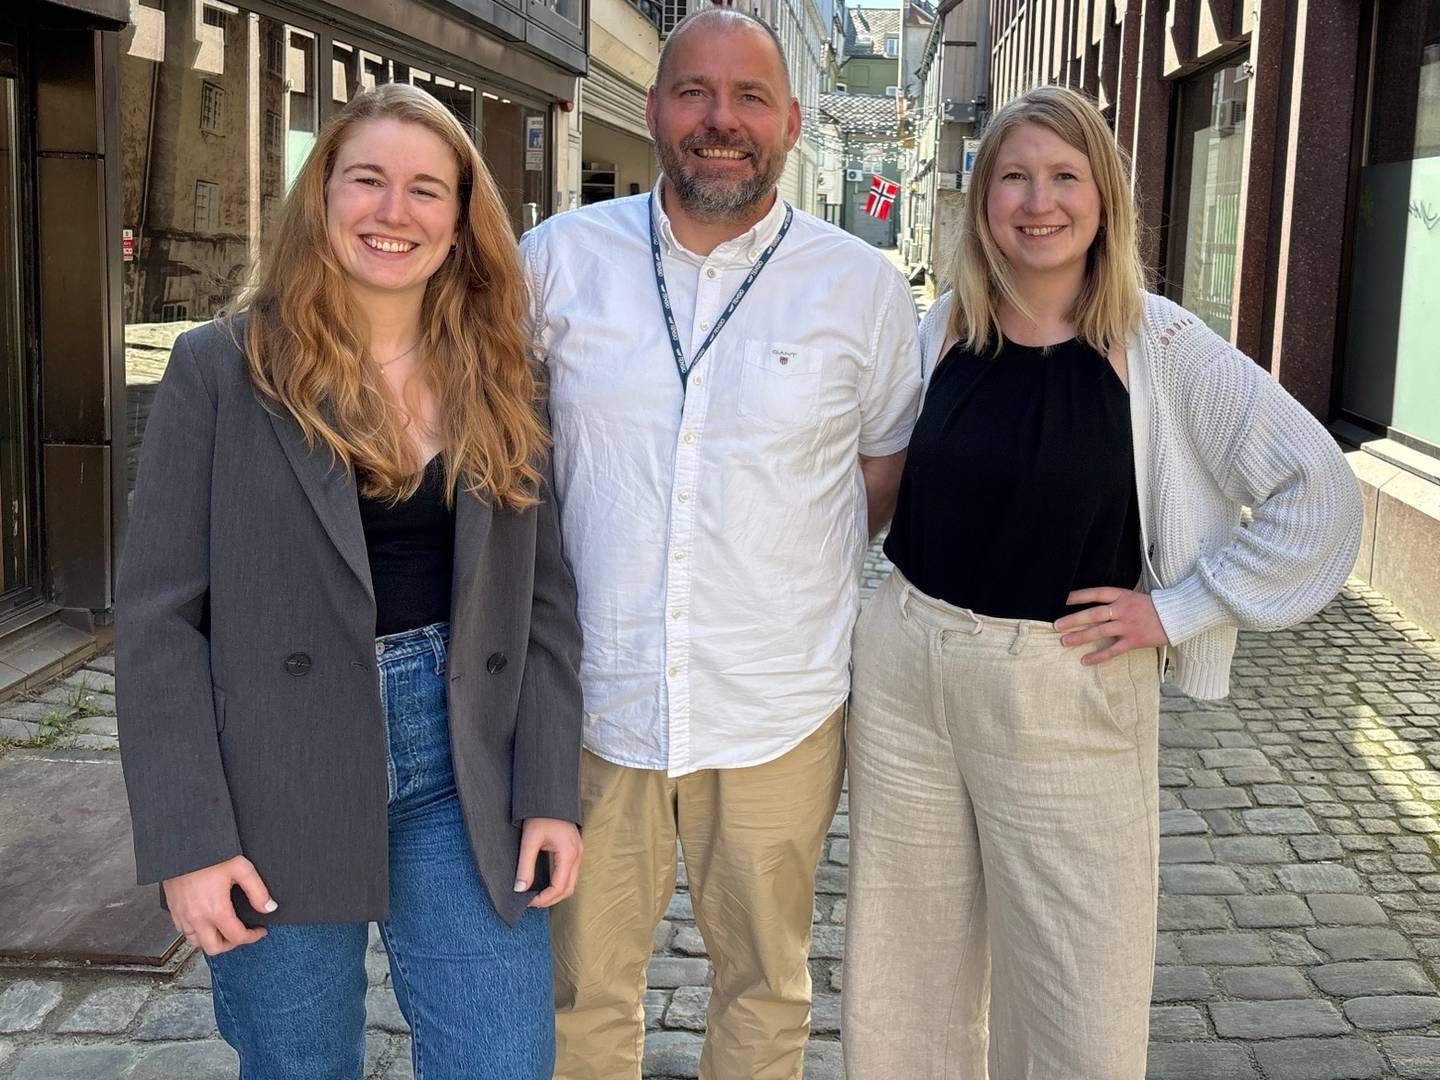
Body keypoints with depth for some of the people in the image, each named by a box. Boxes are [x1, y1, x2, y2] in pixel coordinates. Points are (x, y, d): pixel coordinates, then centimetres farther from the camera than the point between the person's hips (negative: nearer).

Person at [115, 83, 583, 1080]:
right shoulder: (223, 370, -4)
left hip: (463, 781, 2)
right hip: (278, 785, -2)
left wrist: (551, 793, -1)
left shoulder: (499, 383, 6)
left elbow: (544, 599, 7)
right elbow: (159, 616, -5)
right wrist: (188, 840, -10)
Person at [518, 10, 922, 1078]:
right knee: (582, 990, 14)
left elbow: (889, 459, 12)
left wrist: (802, 567, 0)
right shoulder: (558, 257, 0)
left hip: (777, 709, 0)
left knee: (765, 983, 18)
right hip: (592, 698, 1)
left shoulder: (864, 286, -1)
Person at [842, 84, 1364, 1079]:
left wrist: (1178, 608, -10)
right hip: (907, 672, 3)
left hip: (1068, 696, -3)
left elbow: (1319, 492, -8)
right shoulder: (940, 331, 2)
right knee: (910, 971, 16)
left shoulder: (1158, 345, -8)